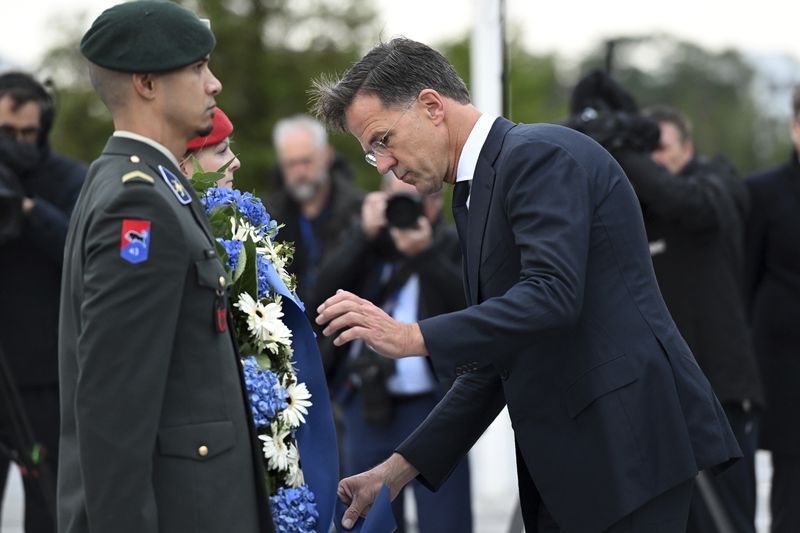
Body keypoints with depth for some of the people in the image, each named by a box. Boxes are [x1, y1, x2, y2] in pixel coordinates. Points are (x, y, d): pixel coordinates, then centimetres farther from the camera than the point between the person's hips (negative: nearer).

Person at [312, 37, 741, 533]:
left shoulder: (539, 154, -10)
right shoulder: (475, 192, 20)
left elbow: (552, 295, -23)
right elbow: (495, 359, 20)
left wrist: (413, 338, -22)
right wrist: (400, 468, 15)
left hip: (629, 435, -10)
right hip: (567, 458, 10)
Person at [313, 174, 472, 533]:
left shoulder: (453, 247, 1)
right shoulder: (367, 241, 12)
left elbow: (471, 307, -16)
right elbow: (327, 291, -3)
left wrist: (425, 254, -21)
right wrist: (365, 236, -11)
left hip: (431, 408, -4)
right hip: (367, 406, 4)